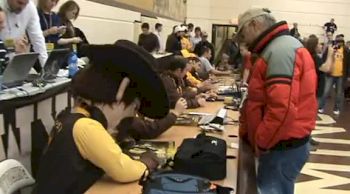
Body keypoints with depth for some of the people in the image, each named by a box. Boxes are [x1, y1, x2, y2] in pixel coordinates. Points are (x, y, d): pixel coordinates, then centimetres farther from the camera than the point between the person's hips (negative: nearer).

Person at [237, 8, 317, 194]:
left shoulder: (281, 50, -20)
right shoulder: (277, 49, 16)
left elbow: (282, 108, -30)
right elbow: (262, 100, 21)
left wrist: (261, 143, -18)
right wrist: (245, 132, 15)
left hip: (282, 147, -10)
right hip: (284, 144, 10)